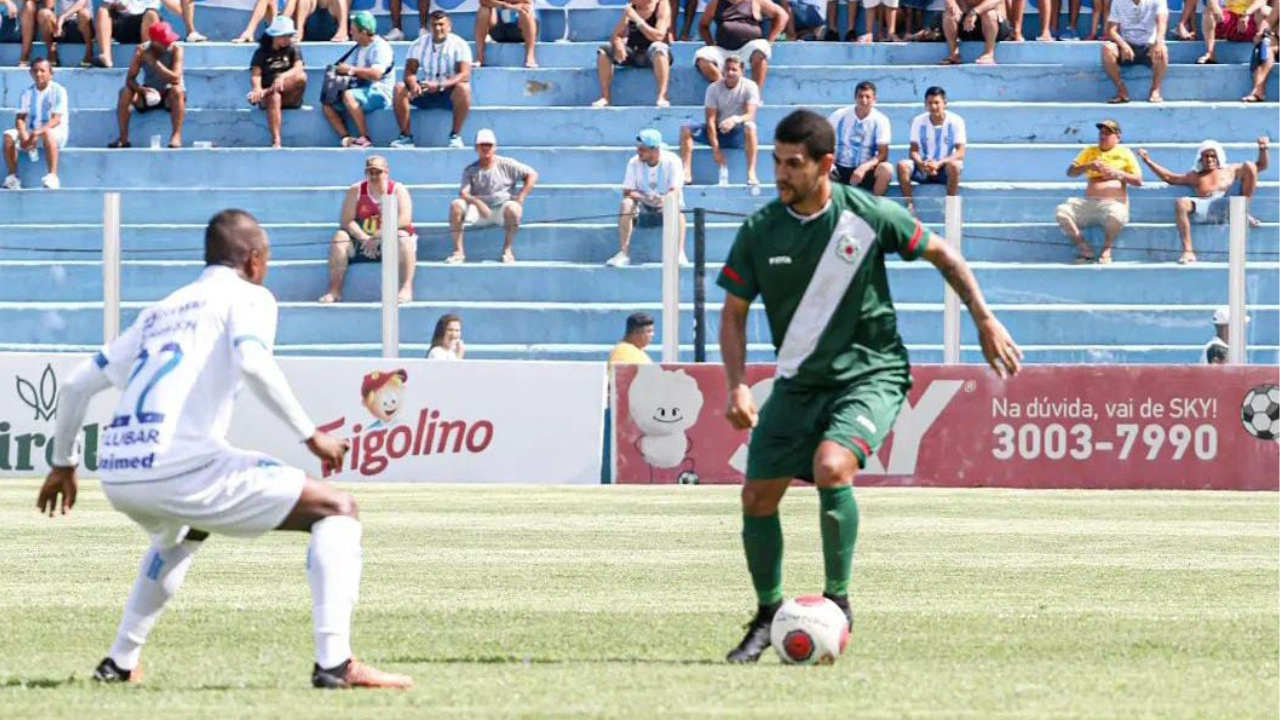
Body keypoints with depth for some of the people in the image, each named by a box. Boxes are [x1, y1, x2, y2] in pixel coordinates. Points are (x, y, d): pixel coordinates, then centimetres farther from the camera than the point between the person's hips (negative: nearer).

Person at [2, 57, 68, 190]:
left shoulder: (58, 91, -8)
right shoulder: (27, 93, 6)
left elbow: (56, 119, -18)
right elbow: (20, 118, -1)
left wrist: (38, 132, -33)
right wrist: (24, 135, -22)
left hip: (56, 132, -4)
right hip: (31, 133, 4)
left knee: (47, 133, -41)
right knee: (9, 135, -23)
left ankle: (52, 176, -43)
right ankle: (12, 177, -22)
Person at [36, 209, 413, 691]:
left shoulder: (158, 313, 28)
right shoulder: (248, 298, 9)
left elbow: (75, 385, 27)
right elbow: (252, 362, -14)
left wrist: (63, 463, 39)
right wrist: (310, 435, -9)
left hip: (116, 472, 7)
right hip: (181, 467, -7)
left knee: (182, 535, 42)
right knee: (337, 510, 1)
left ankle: (119, 663, 34)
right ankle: (334, 663, -15)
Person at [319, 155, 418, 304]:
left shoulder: (398, 190, -4)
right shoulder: (356, 191, 3)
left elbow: (404, 219, -19)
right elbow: (346, 221, -6)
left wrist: (379, 236, -29)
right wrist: (364, 238, -23)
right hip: (362, 244, 3)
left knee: (403, 237, -34)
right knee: (340, 237, -21)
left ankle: (406, 288, -40)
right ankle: (334, 291, -25)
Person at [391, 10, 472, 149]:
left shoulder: (459, 45, -8)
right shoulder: (419, 44, 3)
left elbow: (464, 75, -20)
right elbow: (410, 71, -5)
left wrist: (439, 85, -34)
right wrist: (413, 84, -30)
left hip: (449, 93, -3)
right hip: (424, 93, 3)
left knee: (463, 88, -36)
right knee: (399, 89, -22)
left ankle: (455, 136, -26)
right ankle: (406, 136, -22)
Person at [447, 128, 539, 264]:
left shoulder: (506, 165, 2)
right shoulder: (470, 170, 5)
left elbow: (532, 174, 1)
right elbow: (463, 193, -8)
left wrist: (521, 196, -11)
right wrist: (476, 202, -30)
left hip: (501, 210, -2)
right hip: (479, 212, 2)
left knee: (513, 207, -37)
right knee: (456, 205, -24)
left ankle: (507, 250, -23)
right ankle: (458, 251, -23)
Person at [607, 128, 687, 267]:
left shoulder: (672, 161, -14)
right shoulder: (634, 163, -6)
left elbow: (675, 192, -22)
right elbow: (627, 192, -9)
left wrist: (664, 200, -45)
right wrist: (644, 197, -30)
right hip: (643, 209, 2)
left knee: (676, 207, -35)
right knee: (627, 203, -29)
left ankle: (680, 254, -36)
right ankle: (623, 254, -29)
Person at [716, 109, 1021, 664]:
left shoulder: (867, 216, -11)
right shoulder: (760, 230, -4)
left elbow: (943, 255, 4)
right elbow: (734, 312, 5)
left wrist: (985, 320, 1)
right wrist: (737, 387, -8)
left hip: (870, 374, -4)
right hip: (798, 382, 4)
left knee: (831, 465, -30)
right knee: (757, 496, -2)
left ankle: (837, 600, -13)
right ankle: (768, 616, 21)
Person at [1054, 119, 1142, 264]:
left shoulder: (1124, 153, 13)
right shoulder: (1090, 151, 22)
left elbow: (1138, 181, 7)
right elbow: (1070, 172, 14)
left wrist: (1118, 173, -9)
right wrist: (1088, 166, -4)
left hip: (1113, 203, -4)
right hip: (1088, 202, 4)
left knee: (1115, 216, -42)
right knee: (1061, 212, -24)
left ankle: (1106, 250, -11)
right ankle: (1085, 250, -15)